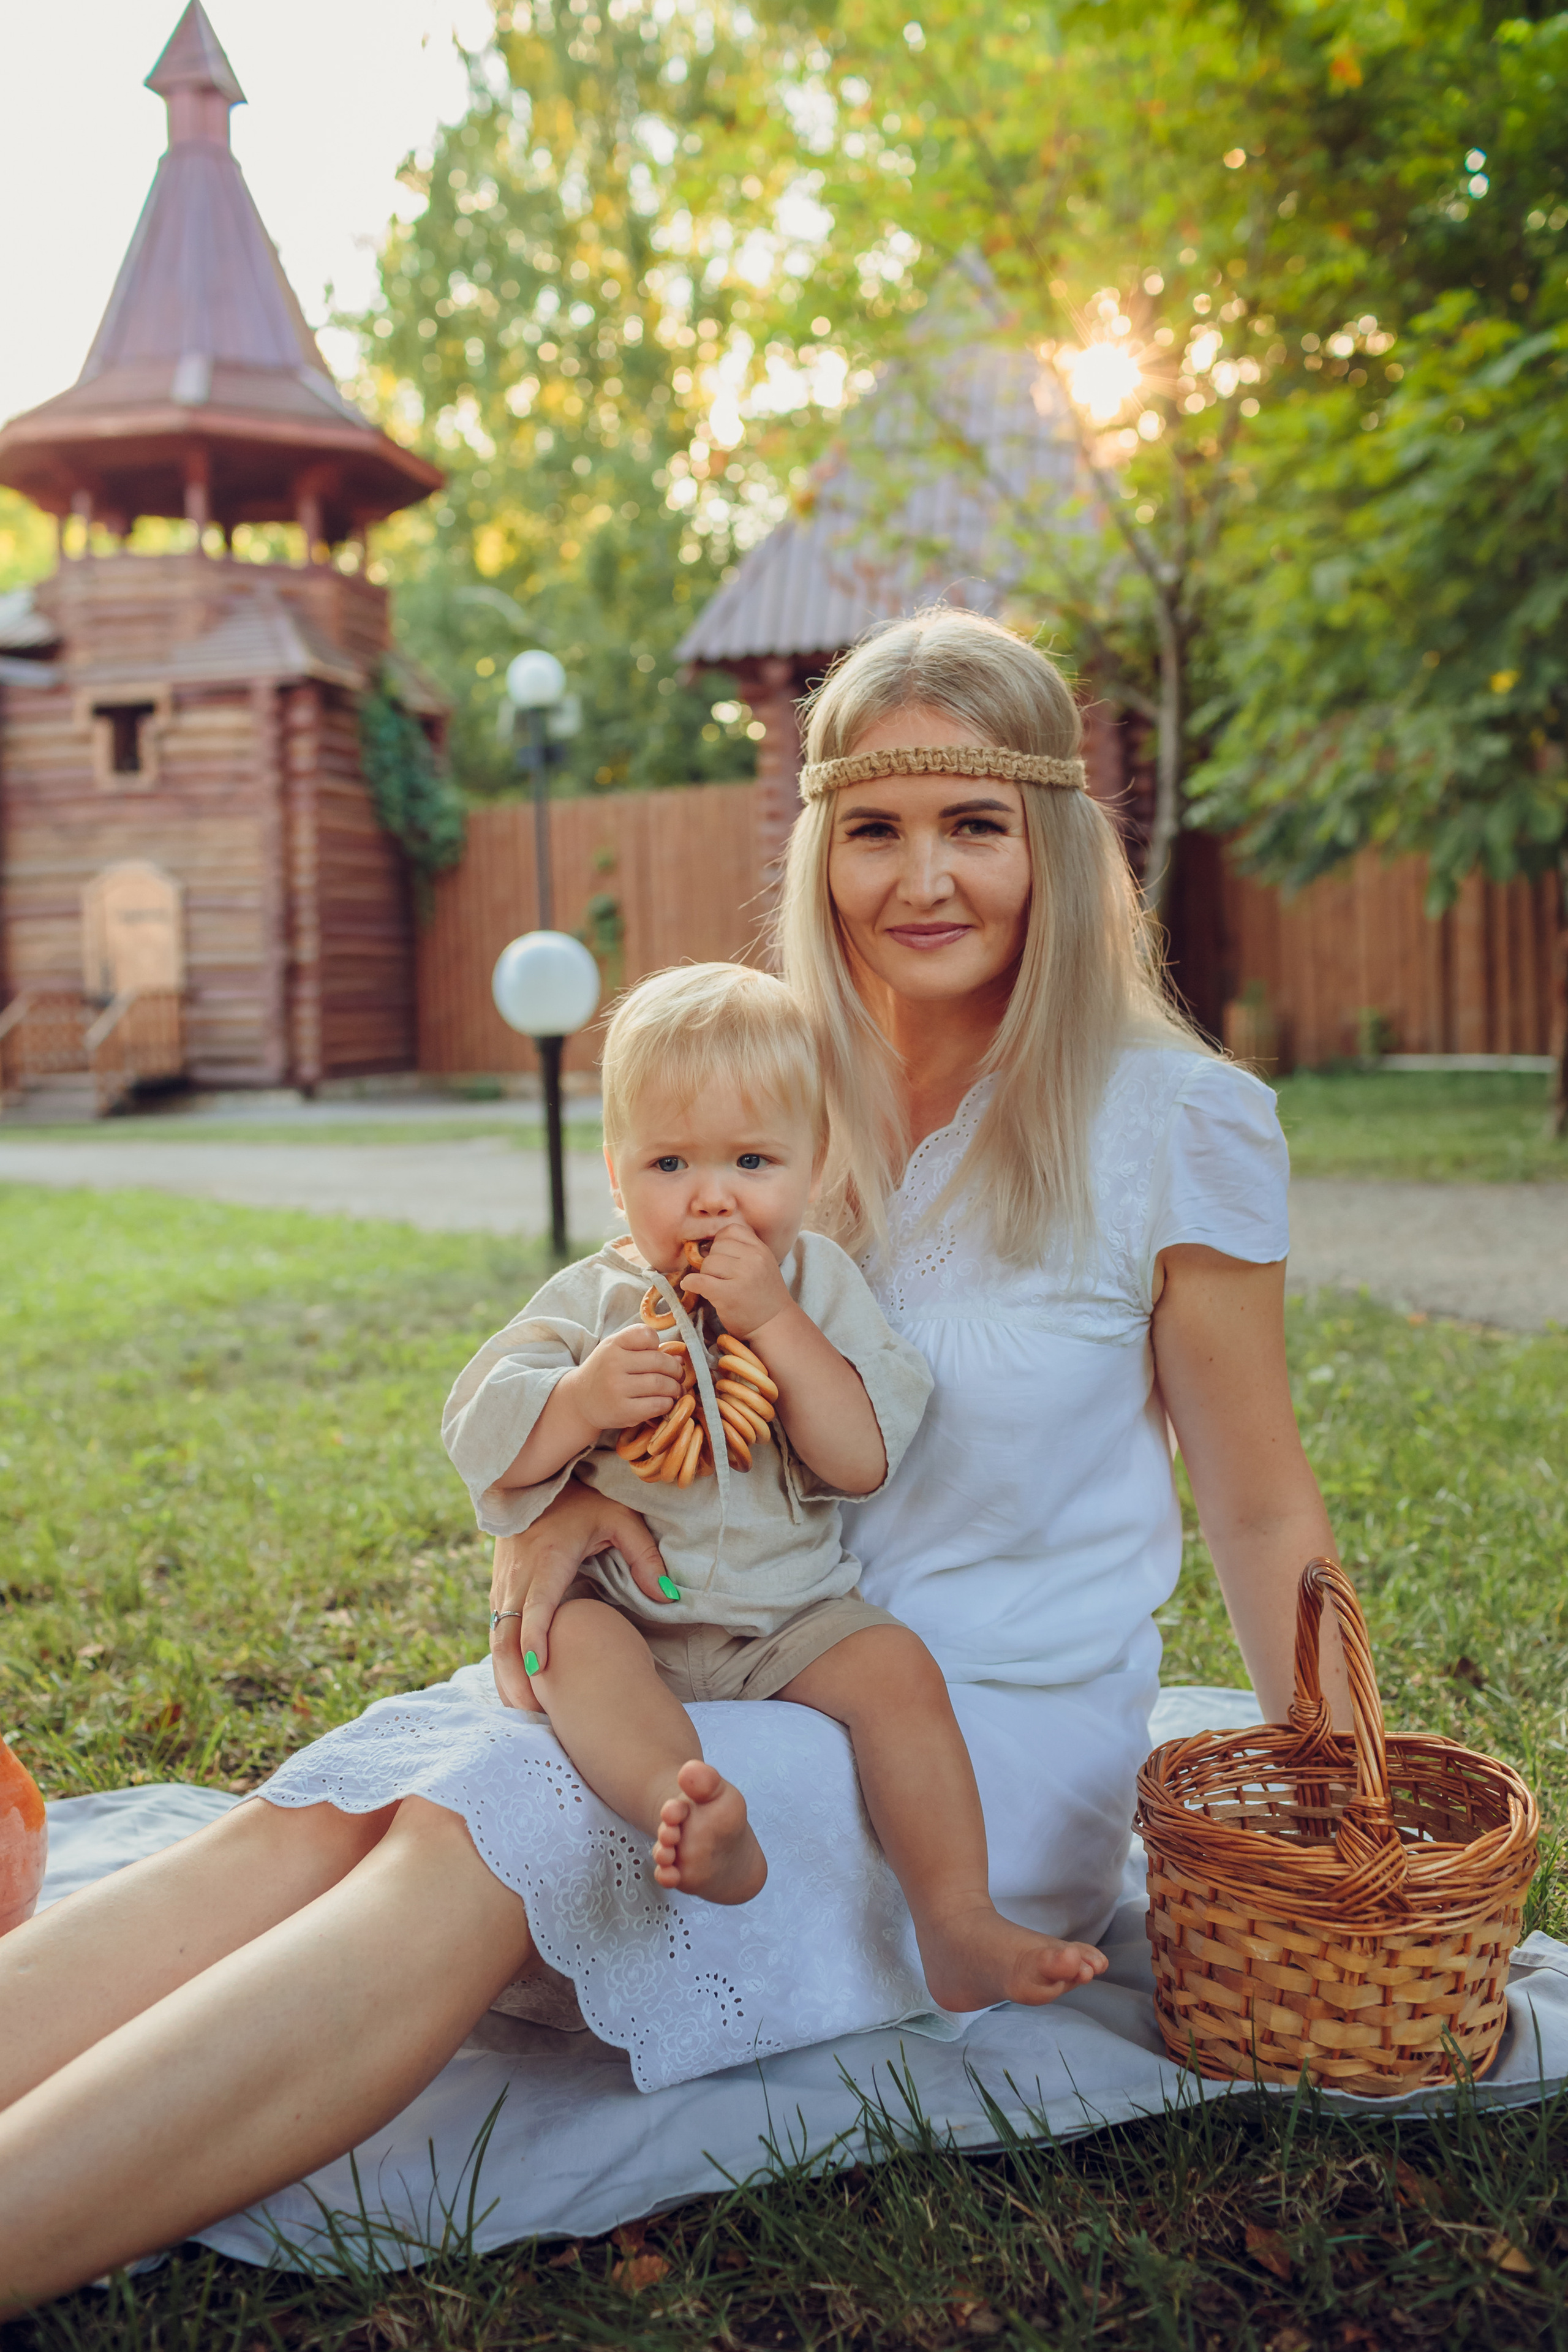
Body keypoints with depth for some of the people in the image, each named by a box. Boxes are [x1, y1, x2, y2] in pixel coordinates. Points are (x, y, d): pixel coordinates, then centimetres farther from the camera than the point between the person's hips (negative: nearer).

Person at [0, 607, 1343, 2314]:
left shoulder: (1175, 1123, -6)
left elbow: (1262, 1508, 1)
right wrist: (567, 1487, -12)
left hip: (998, 1727, -4)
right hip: (749, 1653, 5)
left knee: (481, 1844, -31)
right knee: (318, 1816, -24)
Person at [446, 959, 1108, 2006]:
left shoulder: (822, 1283, 0)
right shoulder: (593, 1300, 1)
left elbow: (867, 1461, -12)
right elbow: (484, 1444, -4)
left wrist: (775, 1321, -21)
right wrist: (583, 1398, -23)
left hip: (793, 1613, 1)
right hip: (628, 1610, 0)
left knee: (898, 1668, -23)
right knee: (572, 1640, -31)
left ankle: (960, 1928, -21)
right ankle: (697, 1823, -53)